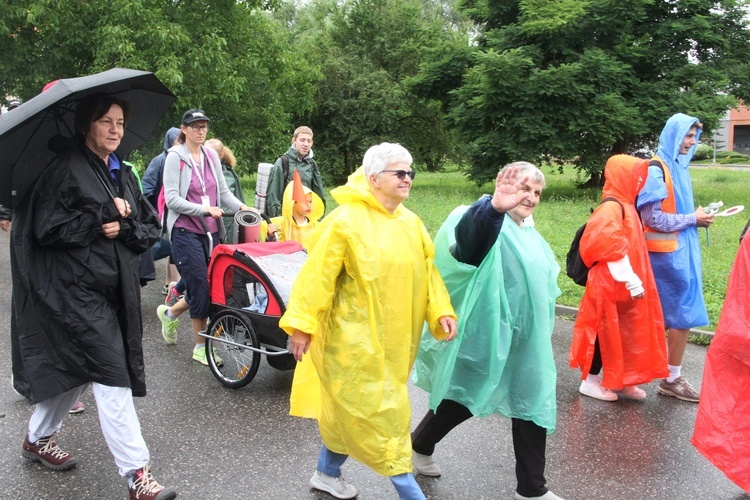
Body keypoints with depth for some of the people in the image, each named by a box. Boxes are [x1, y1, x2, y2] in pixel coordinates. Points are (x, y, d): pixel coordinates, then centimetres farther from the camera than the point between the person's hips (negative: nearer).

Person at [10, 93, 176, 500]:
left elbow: (151, 228, 10)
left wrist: (125, 227, -11)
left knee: (75, 371, 18)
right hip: (75, 287, -7)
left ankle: (38, 438, 40)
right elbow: (47, 227, -14)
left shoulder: (122, 174, 15)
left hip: (113, 289, 8)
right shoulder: (66, 168, -6)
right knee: (111, 376, -11)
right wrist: (106, 214, -14)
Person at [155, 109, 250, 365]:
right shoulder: (175, 157, -6)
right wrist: (204, 209, -21)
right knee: (201, 286, -5)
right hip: (185, 231, -6)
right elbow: (172, 199, -12)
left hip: (211, 231, 6)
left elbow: (223, 190, 13)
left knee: (213, 285, 7)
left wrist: (241, 206, -4)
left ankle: (170, 312, 35)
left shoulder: (211, 155, 10)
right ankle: (200, 347, 11)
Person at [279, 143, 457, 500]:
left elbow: (427, 272, 9)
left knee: (350, 408, 19)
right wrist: (301, 325, -16)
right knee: (379, 411, 0)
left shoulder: (410, 223, 7)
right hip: (354, 337, -7)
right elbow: (317, 275, -16)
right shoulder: (346, 220, -14)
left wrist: (441, 312, -2)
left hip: (390, 339, 7)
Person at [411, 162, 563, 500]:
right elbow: (468, 237, -44)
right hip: (486, 337, -8)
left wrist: (538, 330, 27)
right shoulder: (490, 225, -17)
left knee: (533, 405, 9)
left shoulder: (528, 233, 12)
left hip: (525, 339, 8)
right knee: (463, 399, 8)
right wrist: (494, 206, -64)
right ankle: (420, 445, 34)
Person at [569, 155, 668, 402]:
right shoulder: (612, 207, -18)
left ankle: (621, 379, 26)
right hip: (610, 285, -9)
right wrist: (632, 281, -22)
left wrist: (635, 280, 17)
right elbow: (613, 249, -24)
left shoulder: (625, 205, 12)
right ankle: (590, 381, 13)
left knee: (624, 332, 15)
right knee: (605, 331, 1)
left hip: (624, 285, 9)